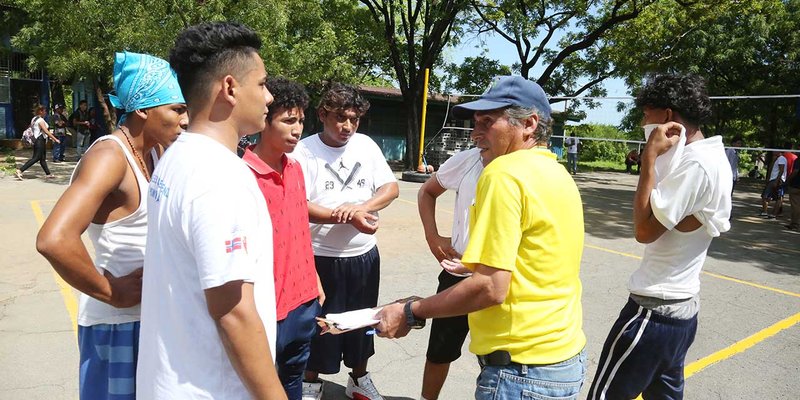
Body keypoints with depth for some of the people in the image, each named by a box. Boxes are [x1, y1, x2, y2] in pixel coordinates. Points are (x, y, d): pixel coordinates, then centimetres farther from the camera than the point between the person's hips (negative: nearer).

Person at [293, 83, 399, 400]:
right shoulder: (304, 151, -11)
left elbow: (391, 188, 0)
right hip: (321, 257, -4)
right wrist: (348, 217, -22)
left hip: (364, 255, 4)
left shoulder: (366, 145, 2)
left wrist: (362, 207, -19)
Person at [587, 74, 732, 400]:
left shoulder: (696, 162, -21)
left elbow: (644, 229, -22)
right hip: (682, 307, 10)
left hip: (655, 309, -10)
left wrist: (650, 156, -20)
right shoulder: (713, 156, 10)